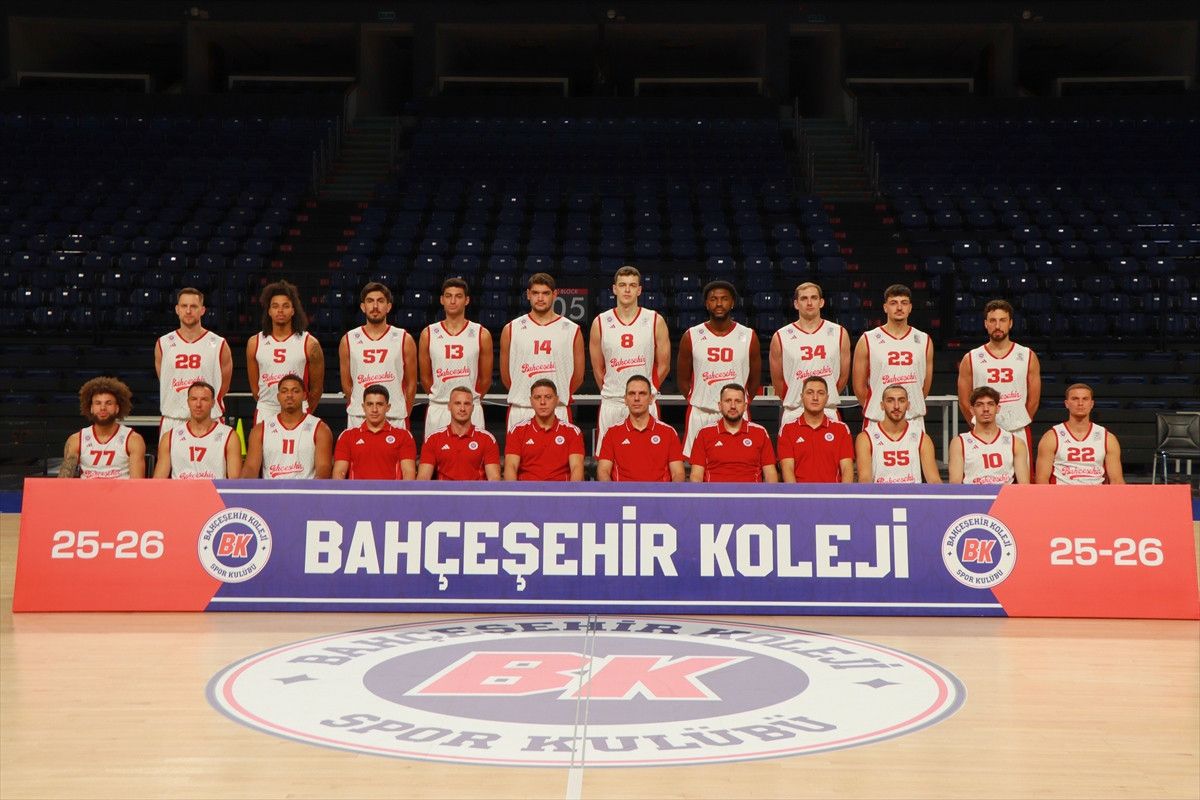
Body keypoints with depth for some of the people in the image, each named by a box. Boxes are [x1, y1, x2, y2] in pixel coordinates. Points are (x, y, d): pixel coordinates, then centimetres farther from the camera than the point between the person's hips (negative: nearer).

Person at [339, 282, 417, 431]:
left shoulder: (404, 340, 3)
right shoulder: (348, 341, 5)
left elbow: (411, 383, 6)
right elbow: (346, 383, 11)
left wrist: (404, 415, 4)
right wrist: (357, 408, 10)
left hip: (395, 419, -1)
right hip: (358, 419, 1)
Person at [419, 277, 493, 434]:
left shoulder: (481, 335, 1)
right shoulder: (428, 334, 4)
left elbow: (485, 379, 7)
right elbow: (425, 377, 11)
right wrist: (441, 398, 12)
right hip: (437, 410, 1)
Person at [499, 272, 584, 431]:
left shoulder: (572, 330, 5)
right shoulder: (511, 330, 6)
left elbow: (578, 377, 9)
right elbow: (505, 375, 11)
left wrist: (559, 397, 11)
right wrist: (523, 396, 12)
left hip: (557, 412, 0)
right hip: (520, 412, 1)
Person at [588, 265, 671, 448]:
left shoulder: (656, 321, 1)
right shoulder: (600, 323, 4)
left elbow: (663, 366, 7)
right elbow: (597, 368, 11)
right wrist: (611, 392, 13)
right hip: (611, 403, 1)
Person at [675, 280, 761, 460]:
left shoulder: (748, 337, 3)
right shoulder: (691, 336, 2)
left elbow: (755, 380, 11)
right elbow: (683, 378, 9)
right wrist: (697, 401, 4)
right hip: (700, 414, 0)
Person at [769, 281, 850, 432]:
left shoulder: (839, 334, 5)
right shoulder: (781, 337, 1)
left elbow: (844, 376, 10)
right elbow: (777, 380, 7)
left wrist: (826, 400, 10)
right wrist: (793, 401, 10)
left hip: (829, 414, 1)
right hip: (793, 414, -1)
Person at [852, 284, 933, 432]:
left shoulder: (924, 340, 8)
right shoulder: (868, 341, 0)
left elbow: (926, 386, 13)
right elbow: (859, 386, 3)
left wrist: (911, 407, 10)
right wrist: (875, 410, 6)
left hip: (914, 423, 2)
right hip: (876, 422, -2)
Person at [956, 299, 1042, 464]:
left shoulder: (1028, 357, 4)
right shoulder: (970, 359, 3)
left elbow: (1033, 400, 7)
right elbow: (964, 402, 6)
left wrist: (1019, 425, 6)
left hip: (1019, 433, 0)